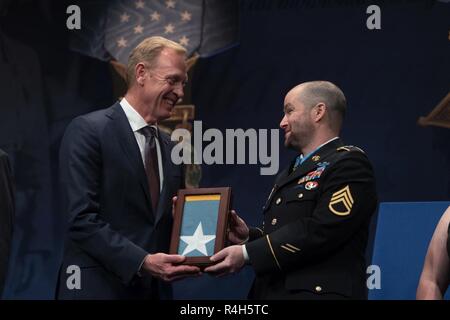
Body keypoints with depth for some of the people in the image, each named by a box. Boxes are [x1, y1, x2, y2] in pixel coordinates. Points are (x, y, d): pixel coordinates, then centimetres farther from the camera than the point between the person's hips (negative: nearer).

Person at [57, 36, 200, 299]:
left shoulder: (170, 148, 14)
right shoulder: (88, 131, -7)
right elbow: (83, 219, -15)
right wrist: (142, 261, -23)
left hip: (156, 288, 7)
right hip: (99, 287, -6)